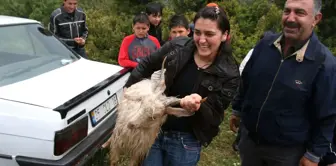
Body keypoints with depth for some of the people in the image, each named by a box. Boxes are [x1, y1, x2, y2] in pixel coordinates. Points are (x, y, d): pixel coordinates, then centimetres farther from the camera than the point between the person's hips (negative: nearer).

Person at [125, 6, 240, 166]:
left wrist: (198, 107, -32)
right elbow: (146, 65, 8)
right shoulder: (178, 50, -8)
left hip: (186, 142, -1)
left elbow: (214, 116, -12)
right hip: (154, 131, 2)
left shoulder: (229, 74, -12)